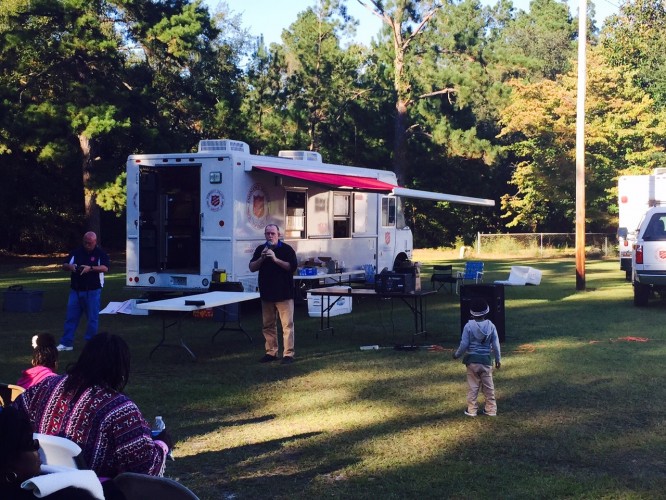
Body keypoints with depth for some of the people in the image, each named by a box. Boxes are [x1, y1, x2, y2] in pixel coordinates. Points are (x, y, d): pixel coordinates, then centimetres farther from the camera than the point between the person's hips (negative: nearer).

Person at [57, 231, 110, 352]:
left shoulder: (100, 253, 0)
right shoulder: (76, 252, 9)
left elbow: (105, 268, -15)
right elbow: (64, 266, 11)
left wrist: (90, 268, -28)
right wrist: (70, 266, -12)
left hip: (93, 291, -3)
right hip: (76, 291, 3)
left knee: (93, 319, 3)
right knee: (71, 317, 3)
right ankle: (66, 343, 7)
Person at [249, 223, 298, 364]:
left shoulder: (286, 249, -4)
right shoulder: (260, 249, 9)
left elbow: (293, 266, -14)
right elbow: (252, 268, 6)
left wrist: (275, 259, -22)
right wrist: (262, 258, -11)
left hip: (284, 293, -5)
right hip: (266, 293, 5)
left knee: (287, 324, -6)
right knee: (268, 325, 10)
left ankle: (288, 354, -4)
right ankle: (271, 352, 19)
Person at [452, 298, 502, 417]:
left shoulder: (469, 326, -12)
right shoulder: (491, 326, -5)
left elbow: (464, 344, -11)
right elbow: (496, 345, -1)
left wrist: (457, 354, 6)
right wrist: (498, 359, 11)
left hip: (472, 360, -2)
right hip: (486, 360, 2)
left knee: (473, 386, 7)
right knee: (488, 386, 12)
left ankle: (472, 409, 11)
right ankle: (491, 409, 18)